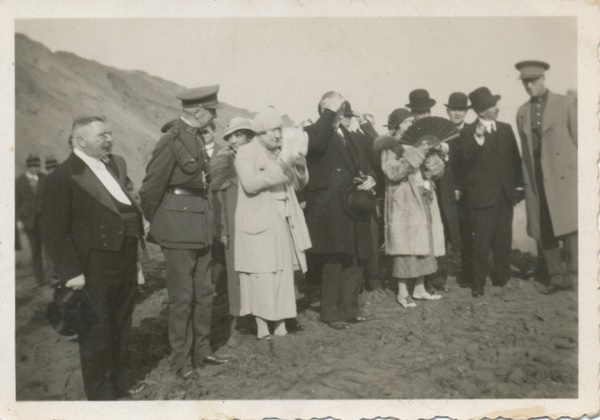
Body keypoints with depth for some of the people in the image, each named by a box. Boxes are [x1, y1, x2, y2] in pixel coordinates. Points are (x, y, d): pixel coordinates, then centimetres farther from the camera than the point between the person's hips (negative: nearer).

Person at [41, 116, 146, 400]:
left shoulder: (116, 165, 10)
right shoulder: (63, 177, -11)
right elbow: (54, 231, -13)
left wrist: (134, 258, 12)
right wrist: (71, 272, -16)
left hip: (125, 265, 7)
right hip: (95, 270, -6)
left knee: (121, 328, 19)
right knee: (97, 332, 7)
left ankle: (121, 382, 35)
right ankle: (100, 393, 23)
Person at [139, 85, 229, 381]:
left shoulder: (197, 138, 10)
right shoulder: (171, 142, -16)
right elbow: (151, 189, -11)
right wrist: (156, 225, 0)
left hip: (200, 225, 8)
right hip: (178, 228, -8)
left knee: (204, 292, 15)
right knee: (182, 295, 2)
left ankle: (201, 350, 29)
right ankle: (181, 360, 17)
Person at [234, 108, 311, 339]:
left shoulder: (283, 151, 13)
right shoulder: (245, 152, -5)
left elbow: (299, 184, 15)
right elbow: (250, 184, -20)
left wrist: (300, 166, -6)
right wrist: (280, 166, -24)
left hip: (283, 224, 6)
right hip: (258, 224, -6)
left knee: (284, 275, 6)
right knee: (262, 277, -8)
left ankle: (281, 327, 14)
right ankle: (262, 329, 1)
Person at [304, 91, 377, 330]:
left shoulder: (348, 136, 20)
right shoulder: (314, 132, -3)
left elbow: (363, 163, 22)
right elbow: (316, 143, -28)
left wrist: (370, 178, 0)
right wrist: (330, 112, -20)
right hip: (328, 208, -7)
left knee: (355, 260, 10)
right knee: (333, 261, -4)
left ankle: (349, 309, 22)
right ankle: (331, 313, 7)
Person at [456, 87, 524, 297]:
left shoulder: (505, 129, 11)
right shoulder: (469, 132, -4)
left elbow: (515, 158, 13)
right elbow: (464, 160, -17)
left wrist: (519, 185, 7)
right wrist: (477, 137, -27)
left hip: (505, 194, 5)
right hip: (482, 195, -5)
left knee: (503, 240, 12)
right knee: (481, 242, -2)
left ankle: (502, 278, 26)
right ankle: (478, 284, 6)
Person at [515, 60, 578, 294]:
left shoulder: (564, 104, 1)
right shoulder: (522, 112, 12)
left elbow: (578, 139, 1)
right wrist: (526, 181, 9)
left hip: (563, 176, -4)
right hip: (536, 180, 4)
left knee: (569, 226, -5)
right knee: (542, 231, 5)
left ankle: (572, 276, 5)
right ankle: (557, 277, 16)